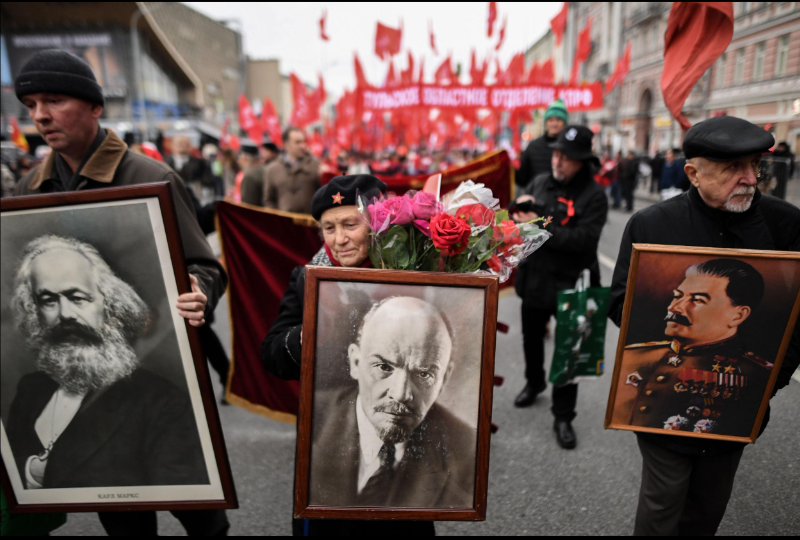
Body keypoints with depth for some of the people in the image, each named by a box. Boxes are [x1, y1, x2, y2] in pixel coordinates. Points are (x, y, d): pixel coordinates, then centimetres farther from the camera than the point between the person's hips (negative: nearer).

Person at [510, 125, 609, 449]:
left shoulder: (593, 195, -12)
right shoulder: (540, 182, 4)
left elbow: (584, 239, -24)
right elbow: (514, 215, 9)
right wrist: (519, 204, -14)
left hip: (568, 284, -5)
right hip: (533, 278, 5)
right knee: (531, 338, 23)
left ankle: (563, 416, 20)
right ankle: (534, 383, 51)